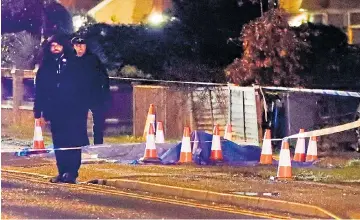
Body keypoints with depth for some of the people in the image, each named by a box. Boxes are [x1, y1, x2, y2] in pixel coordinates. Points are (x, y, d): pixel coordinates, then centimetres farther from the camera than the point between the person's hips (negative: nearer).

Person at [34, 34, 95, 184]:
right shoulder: (45, 68, 10)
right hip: (55, 112, 3)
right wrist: (38, 112, 4)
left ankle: (72, 173, -12)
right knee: (59, 144, 5)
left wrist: (84, 108, -9)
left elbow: (86, 87, -1)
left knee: (73, 143, -9)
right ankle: (62, 172, 9)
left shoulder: (74, 66, 2)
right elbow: (39, 92, 10)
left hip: (74, 112, -3)